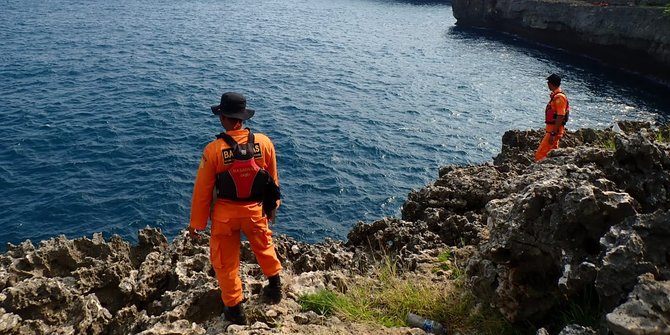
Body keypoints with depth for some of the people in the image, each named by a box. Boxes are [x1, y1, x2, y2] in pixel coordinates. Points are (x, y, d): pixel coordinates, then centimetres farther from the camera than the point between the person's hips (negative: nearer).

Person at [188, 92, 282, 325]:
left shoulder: (213, 150, -21)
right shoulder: (264, 143, -14)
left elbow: (203, 190, -12)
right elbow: (273, 179, 0)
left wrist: (196, 223, 0)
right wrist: (273, 205, 17)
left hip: (225, 213, -2)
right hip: (255, 210, 2)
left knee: (225, 261, 18)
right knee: (264, 246, 30)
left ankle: (235, 309, 29)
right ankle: (275, 286, 47)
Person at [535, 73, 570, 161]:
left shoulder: (559, 97, -17)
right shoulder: (555, 95, 15)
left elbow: (560, 117, -23)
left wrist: (553, 133, -25)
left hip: (554, 130, -10)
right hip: (552, 129, 10)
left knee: (540, 154, -13)